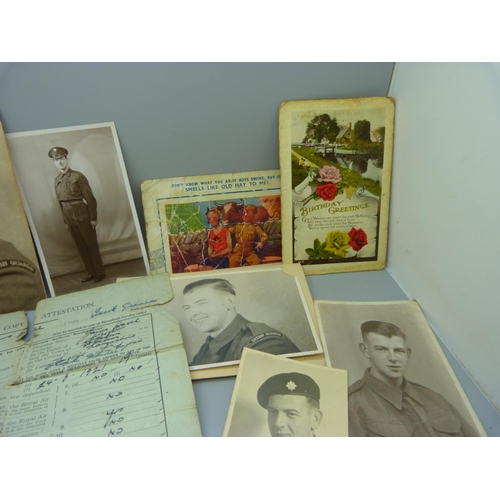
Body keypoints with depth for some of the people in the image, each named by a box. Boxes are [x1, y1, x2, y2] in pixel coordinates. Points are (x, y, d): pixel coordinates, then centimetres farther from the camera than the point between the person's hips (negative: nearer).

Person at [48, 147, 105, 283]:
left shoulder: (77, 175, -5)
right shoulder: (57, 180, 10)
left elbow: (90, 197, -7)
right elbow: (60, 202, 13)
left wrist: (93, 217, -11)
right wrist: (65, 220, 12)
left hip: (81, 214, -5)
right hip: (68, 215, 5)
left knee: (91, 244, 1)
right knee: (81, 245, 10)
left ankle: (100, 272, 10)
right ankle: (91, 272, 19)